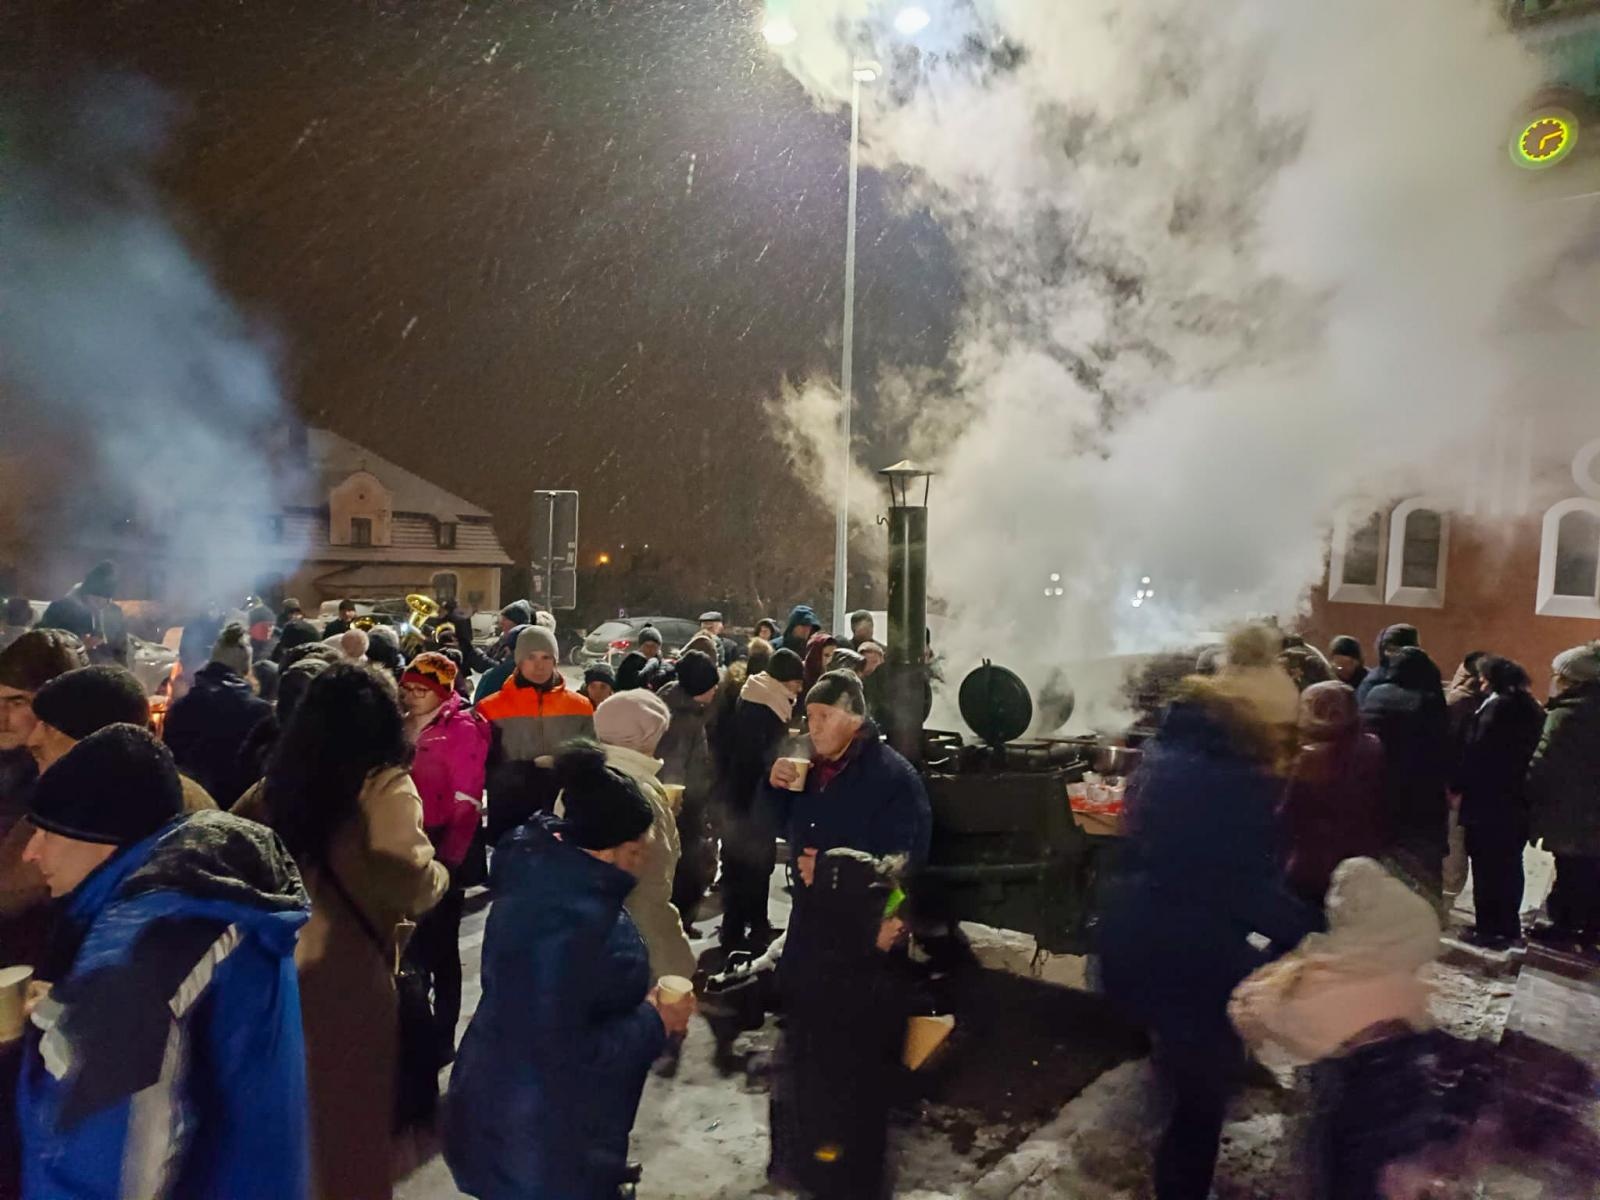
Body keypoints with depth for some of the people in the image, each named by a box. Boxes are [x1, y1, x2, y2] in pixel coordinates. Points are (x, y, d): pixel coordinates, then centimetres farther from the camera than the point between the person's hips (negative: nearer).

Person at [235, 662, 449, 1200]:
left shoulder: (276, 783, 3)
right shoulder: (385, 786, -16)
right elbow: (408, 883, -27)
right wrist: (438, 872, -6)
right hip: (345, 979, -6)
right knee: (351, 1122, 13)